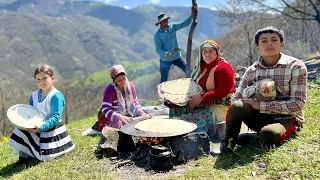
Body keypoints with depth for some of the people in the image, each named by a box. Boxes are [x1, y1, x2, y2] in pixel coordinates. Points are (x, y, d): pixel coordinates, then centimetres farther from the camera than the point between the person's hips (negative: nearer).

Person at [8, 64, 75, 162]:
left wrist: (42, 127, -33)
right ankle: (25, 154, 9)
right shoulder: (34, 96, 3)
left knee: (45, 157, -7)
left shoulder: (56, 96, -20)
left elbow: (56, 117, -24)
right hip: (37, 127, 6)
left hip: (51, 127, -6)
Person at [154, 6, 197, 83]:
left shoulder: (173, 26, -4)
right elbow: (158, 50, -19)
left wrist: (192, 15, -25)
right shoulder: (157, 35, -15)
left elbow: (185, 24, -9)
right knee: (164, 80, 8)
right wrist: (167, 54, -37)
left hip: (177, 57, 3)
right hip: (165, 60, -3)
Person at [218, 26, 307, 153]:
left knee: (268, 134, -37)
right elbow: (236, 99, -2)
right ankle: (228, 143, -6)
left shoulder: (295, 66, -10)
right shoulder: (252, 71, 0)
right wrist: (250, 102, -25)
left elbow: (297, 104, -15)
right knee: (237, 106, -28)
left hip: (286, 119, -2)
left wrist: (261, 105, -22)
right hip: (261, 117, 3)